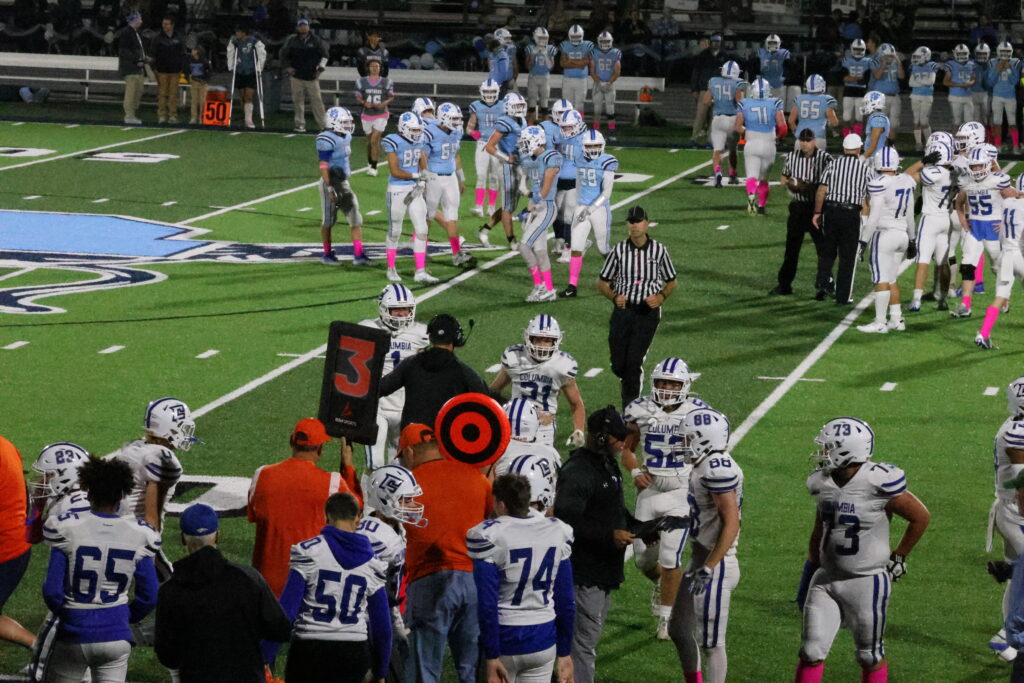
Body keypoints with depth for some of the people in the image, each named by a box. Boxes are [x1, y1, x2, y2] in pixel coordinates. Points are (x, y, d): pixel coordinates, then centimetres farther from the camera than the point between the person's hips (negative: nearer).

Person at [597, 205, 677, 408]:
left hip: (648, 311, -2)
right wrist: (614, 296, -9)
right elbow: (602, 282, 9)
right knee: (618, 364, 3)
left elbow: (671, 282, 12)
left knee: (634, 361, -11)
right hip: (623, 310, 2)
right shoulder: (619, 251, 1)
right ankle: (629, 383, 37)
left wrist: (661, 297, -8)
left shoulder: (659, 250, 0)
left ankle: (629, 406, 1)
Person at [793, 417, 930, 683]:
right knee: (811, 653, 2)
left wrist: (898, 557, -2)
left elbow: (920, 517, -7)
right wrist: (811, 566, 16)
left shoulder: (878, 483, -19)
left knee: (870, 657, 9)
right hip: (826, 579, 5)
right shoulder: (822, 483, -1)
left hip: (867, 581, -5)